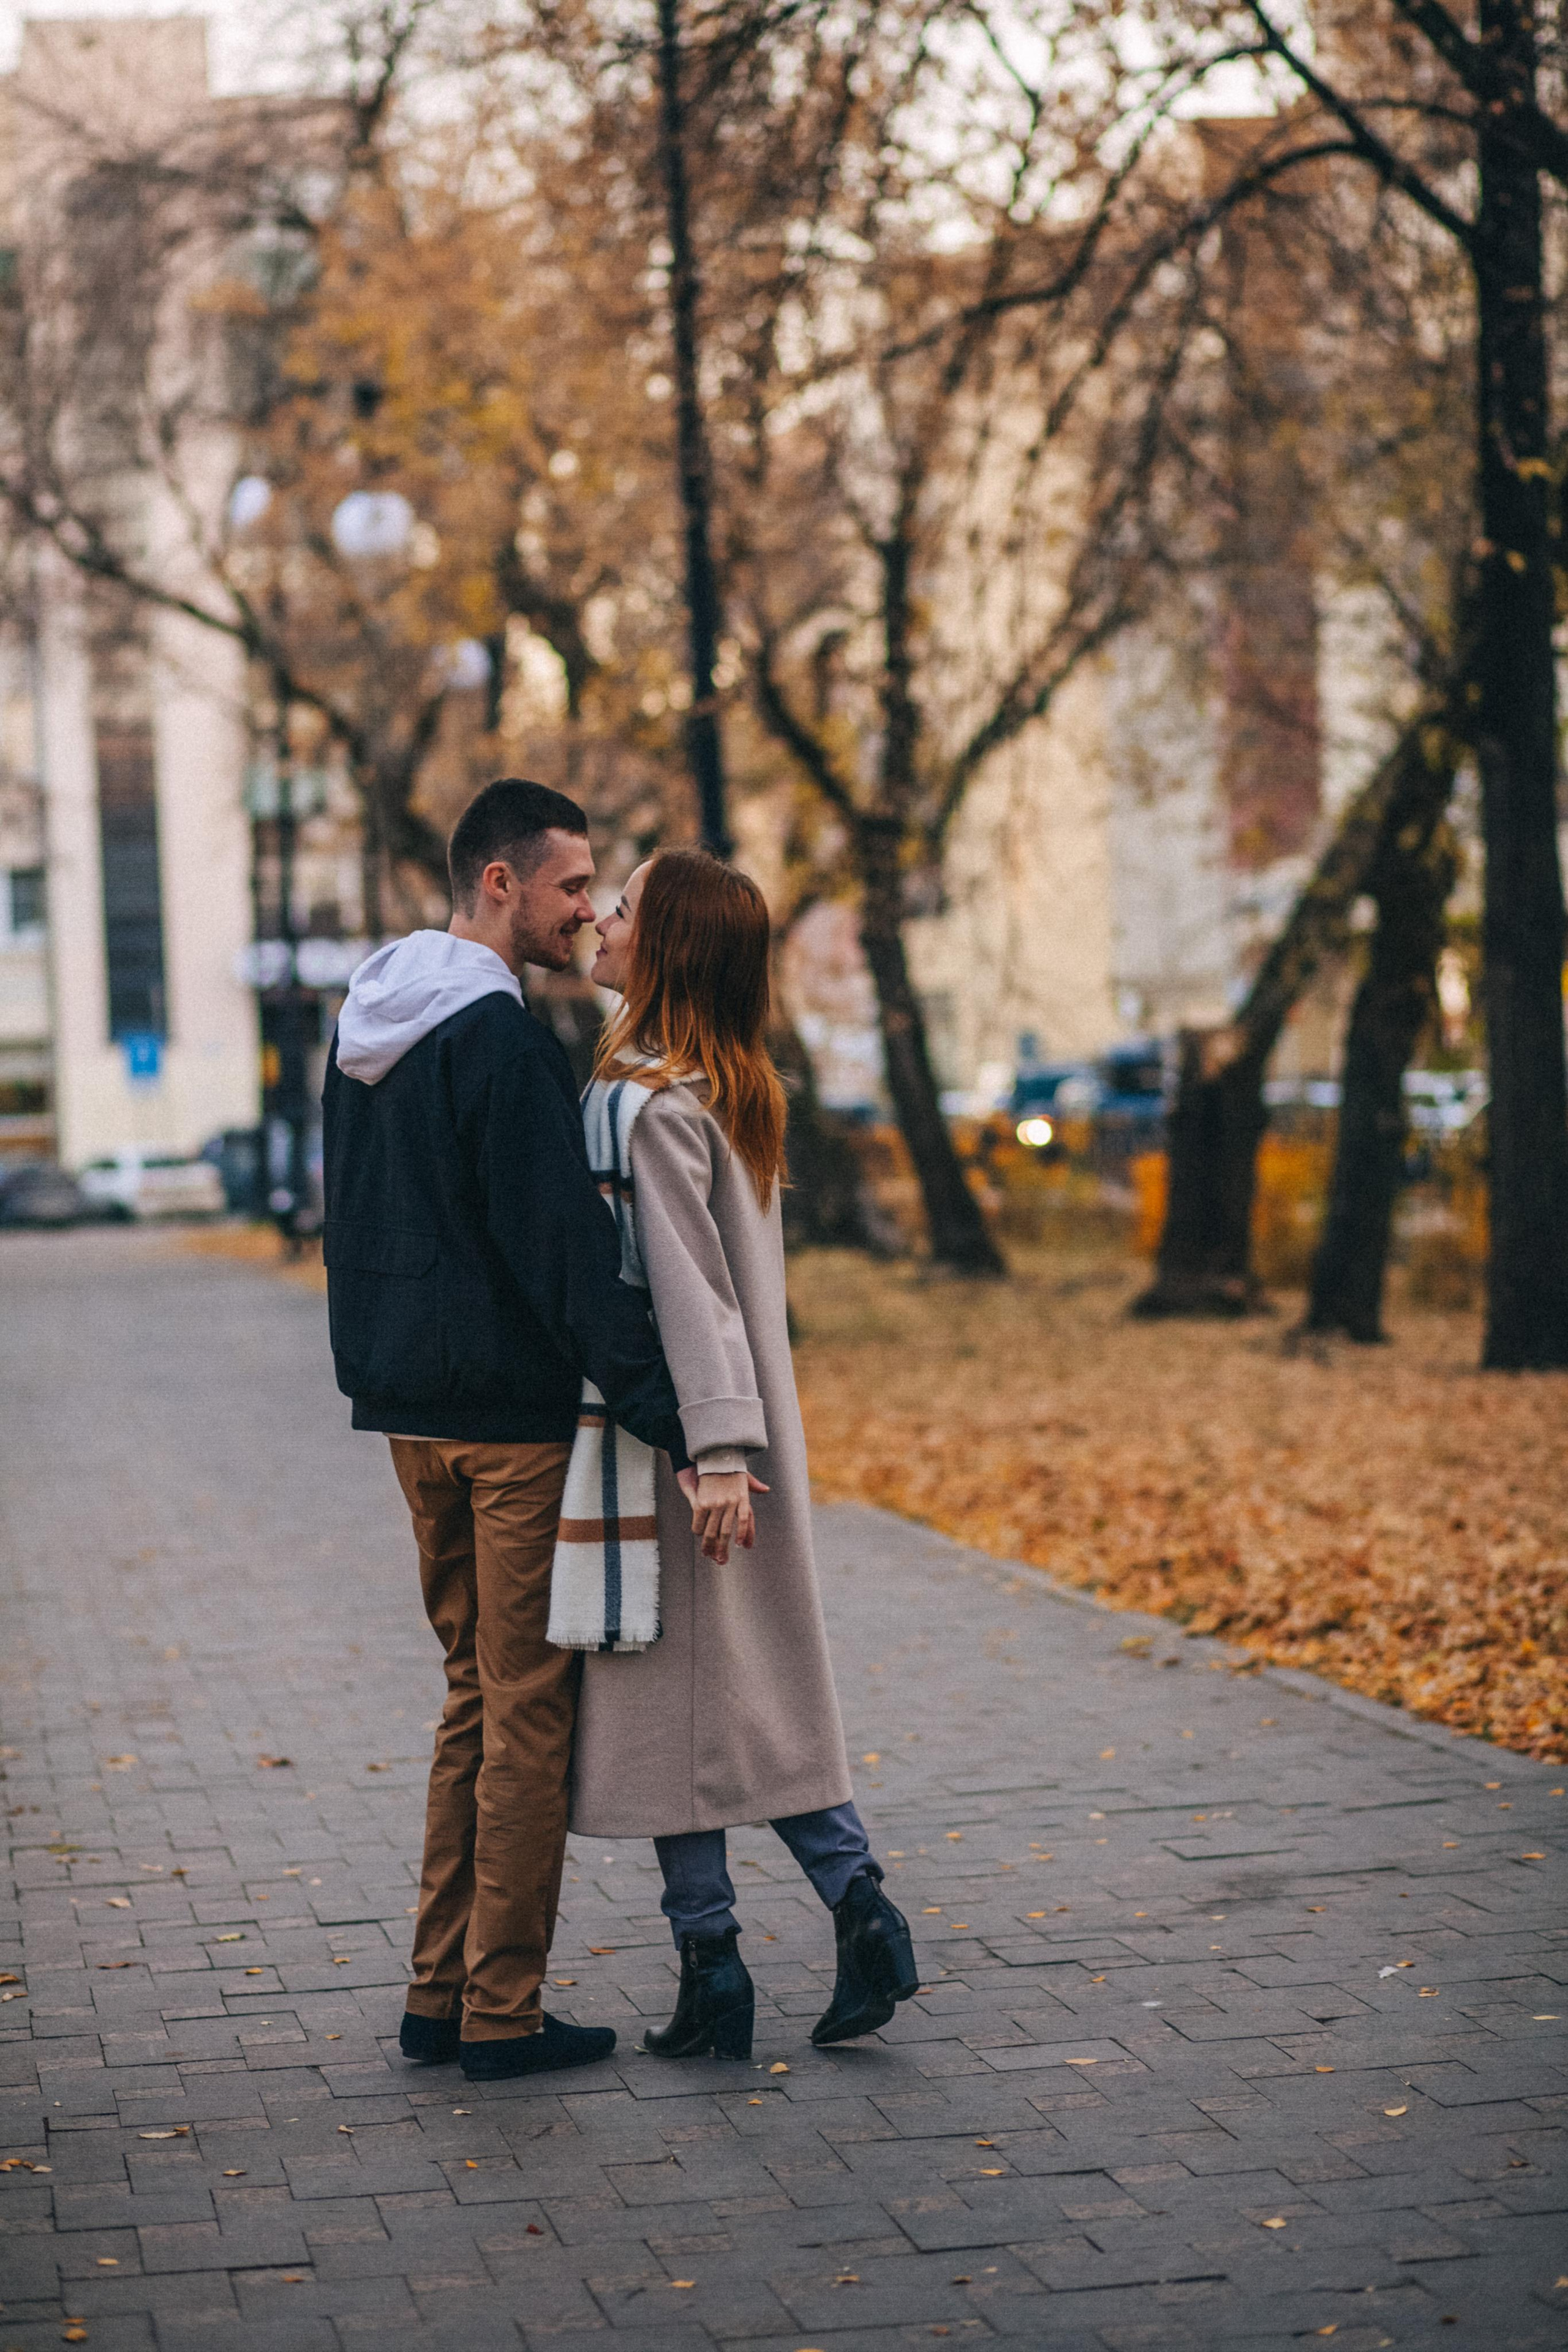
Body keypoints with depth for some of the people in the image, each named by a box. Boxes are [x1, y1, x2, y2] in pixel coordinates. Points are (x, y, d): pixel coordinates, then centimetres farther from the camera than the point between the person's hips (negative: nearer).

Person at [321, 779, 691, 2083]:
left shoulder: (366, 1025, 13)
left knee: (477, 1686, 16)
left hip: (411, 1407, 9)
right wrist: (667, 1411, -20)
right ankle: (501, 2011, 3)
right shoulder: (501, 1036, -16)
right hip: (512, 1409, -9)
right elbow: (565, 1246, -21)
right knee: (531, 1704, -1)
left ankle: (441, 1990, 19)